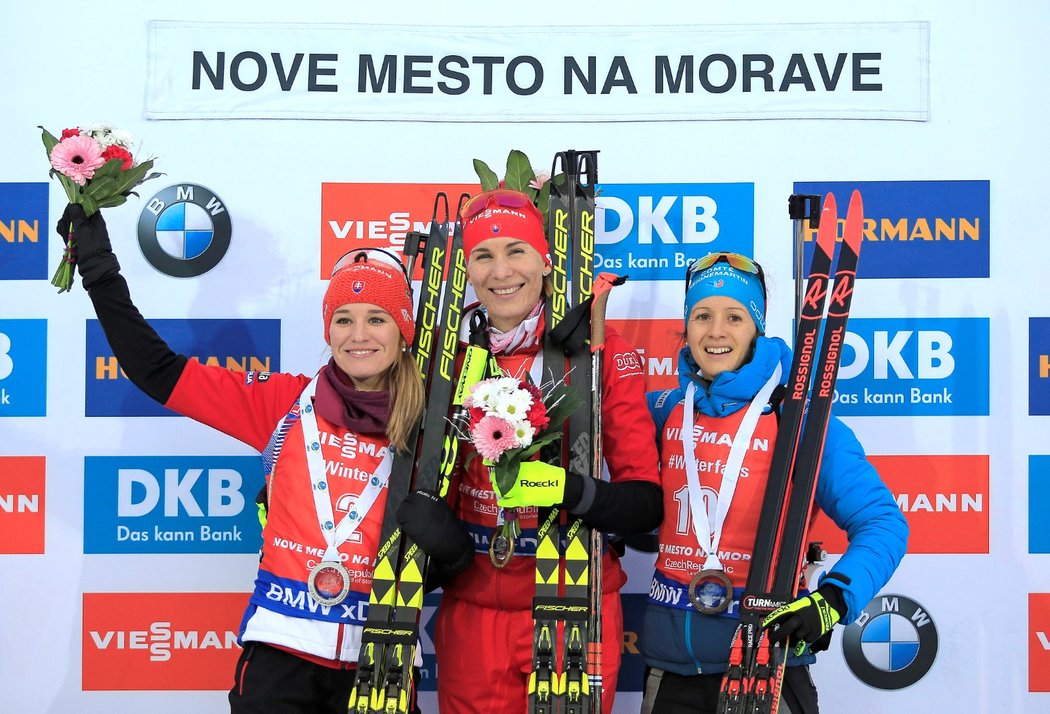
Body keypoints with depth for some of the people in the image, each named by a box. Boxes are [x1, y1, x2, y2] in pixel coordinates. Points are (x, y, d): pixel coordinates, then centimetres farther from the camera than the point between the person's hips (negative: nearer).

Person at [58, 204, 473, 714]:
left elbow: (457, 556, 7)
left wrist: (445, 541, -16)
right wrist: (99, 267, 0)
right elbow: (158, 371, 1)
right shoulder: (287, 404, 1)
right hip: (281, 651, 0)